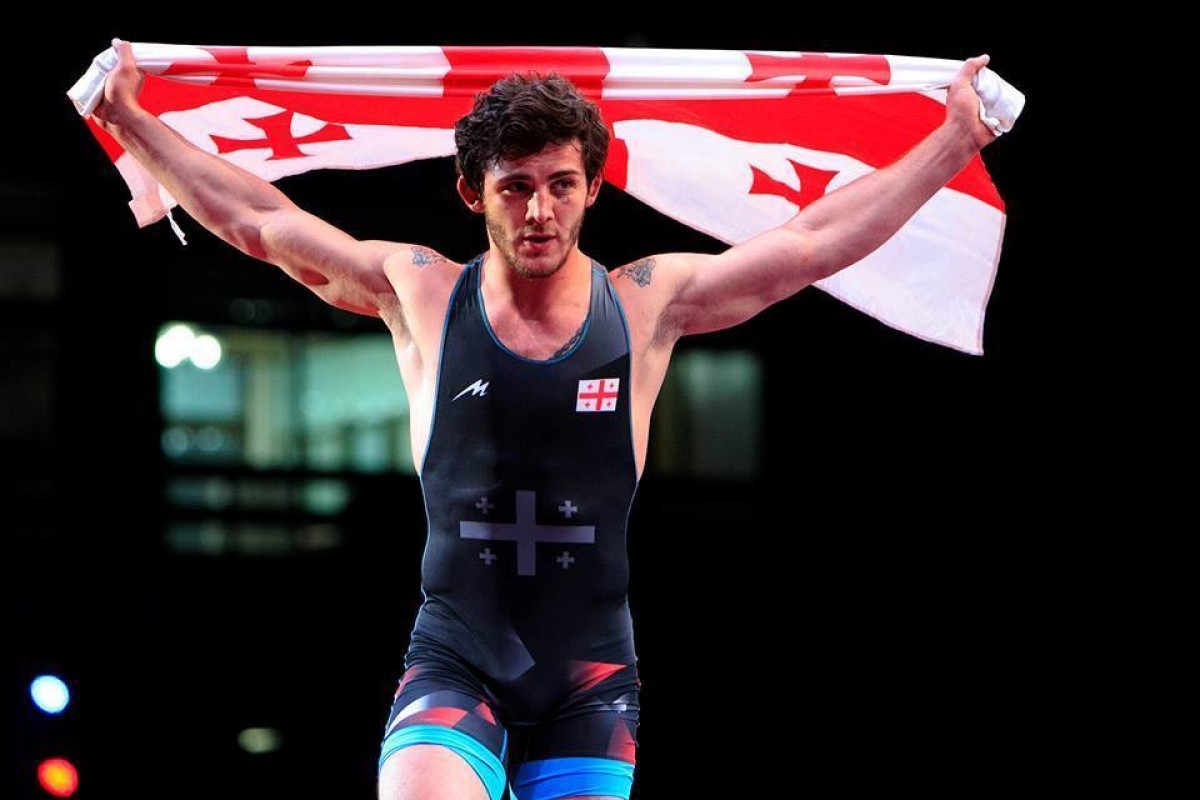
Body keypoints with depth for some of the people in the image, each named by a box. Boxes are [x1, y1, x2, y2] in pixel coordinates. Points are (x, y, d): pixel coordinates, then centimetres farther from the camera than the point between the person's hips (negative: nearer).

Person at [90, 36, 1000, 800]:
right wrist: (132, 124, 8)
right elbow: (261, 220, 8)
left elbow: (815, 242, 6)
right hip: (454, 660, -1)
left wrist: (956, 139, 6)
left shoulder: (650, 302, 2)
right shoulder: (420, 293, 2)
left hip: (591, 671, 1)